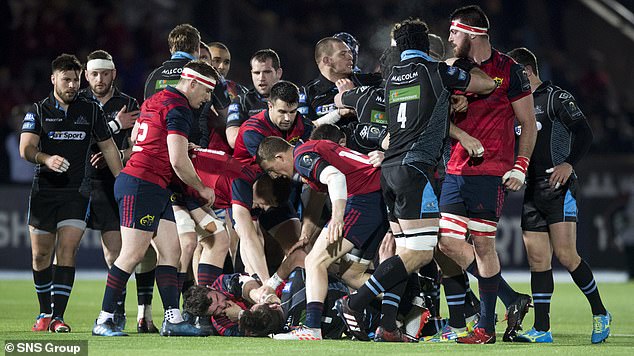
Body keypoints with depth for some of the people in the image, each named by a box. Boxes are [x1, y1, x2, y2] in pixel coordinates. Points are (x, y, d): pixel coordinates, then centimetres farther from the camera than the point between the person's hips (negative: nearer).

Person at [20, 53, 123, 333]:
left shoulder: (91, 110, 7)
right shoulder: (38, 111, 3)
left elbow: (108, 147, 12)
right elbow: (26, 148, -8)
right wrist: (46, 159, -29)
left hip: (77, 191, -1)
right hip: (44, 191, 1)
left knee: (67, 250, -12)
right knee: (41, 254, 5)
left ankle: (58, 316, -13)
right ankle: (45, 312, 21)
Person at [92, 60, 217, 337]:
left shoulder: (155, 101, 17)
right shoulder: (178, 109, -13)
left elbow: (134, 137, 28)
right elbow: (178, 161, -17)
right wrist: (202, 189, -3)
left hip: (156, 190, 11)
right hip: (143, 186, -11)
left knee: (171, 251, 4)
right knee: (132, 254, -9)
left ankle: (173, 318, -2)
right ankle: (103, 320, -6)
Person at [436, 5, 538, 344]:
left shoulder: (509, 70, -2)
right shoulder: (454, 69, 13)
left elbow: (528, 124, 0)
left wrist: (520, 167, -7)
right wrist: (465, 139, -7)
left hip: (490, 172, -6)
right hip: (456, 170, 6)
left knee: (483, 243, -7)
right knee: (448, 240, 0)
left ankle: (486, 327, 1)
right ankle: (513, 301, 12)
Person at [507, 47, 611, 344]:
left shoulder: (556, 98, -4)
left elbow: (584, 133, -12)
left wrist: (569, 163, -24)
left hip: (558, 188, -7)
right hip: (531, 191, 7)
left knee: (565, 255, -13)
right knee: (537, 260, 1)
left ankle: (600, 313, 2)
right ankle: (542, 329, 0)